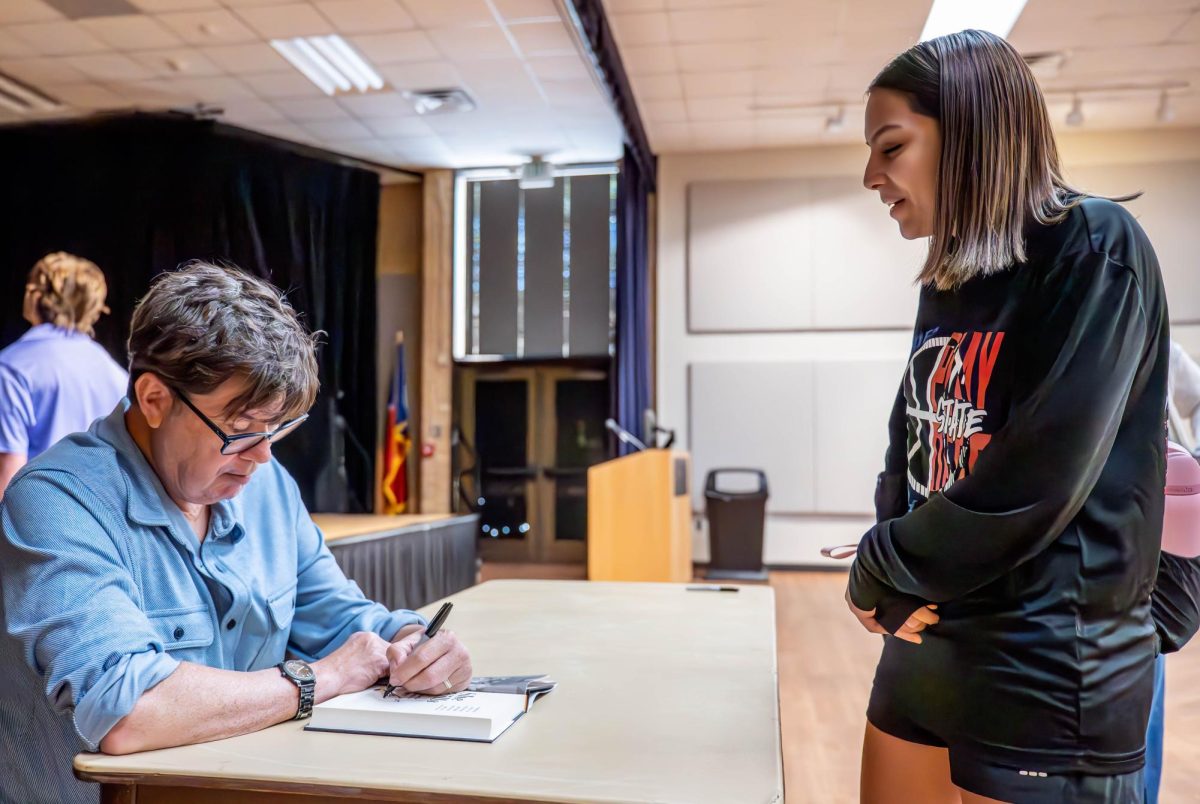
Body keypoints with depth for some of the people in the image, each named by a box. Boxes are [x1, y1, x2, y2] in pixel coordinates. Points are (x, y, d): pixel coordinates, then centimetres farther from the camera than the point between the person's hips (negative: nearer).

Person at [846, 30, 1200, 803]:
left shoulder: (1097, 250, -13)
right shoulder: (946, 288, 9)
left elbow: (1032, 487, -21)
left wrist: (877, 571, -9)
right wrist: (896, 593, -7)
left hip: (1048, 672, -7)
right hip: (923, 652, 7)